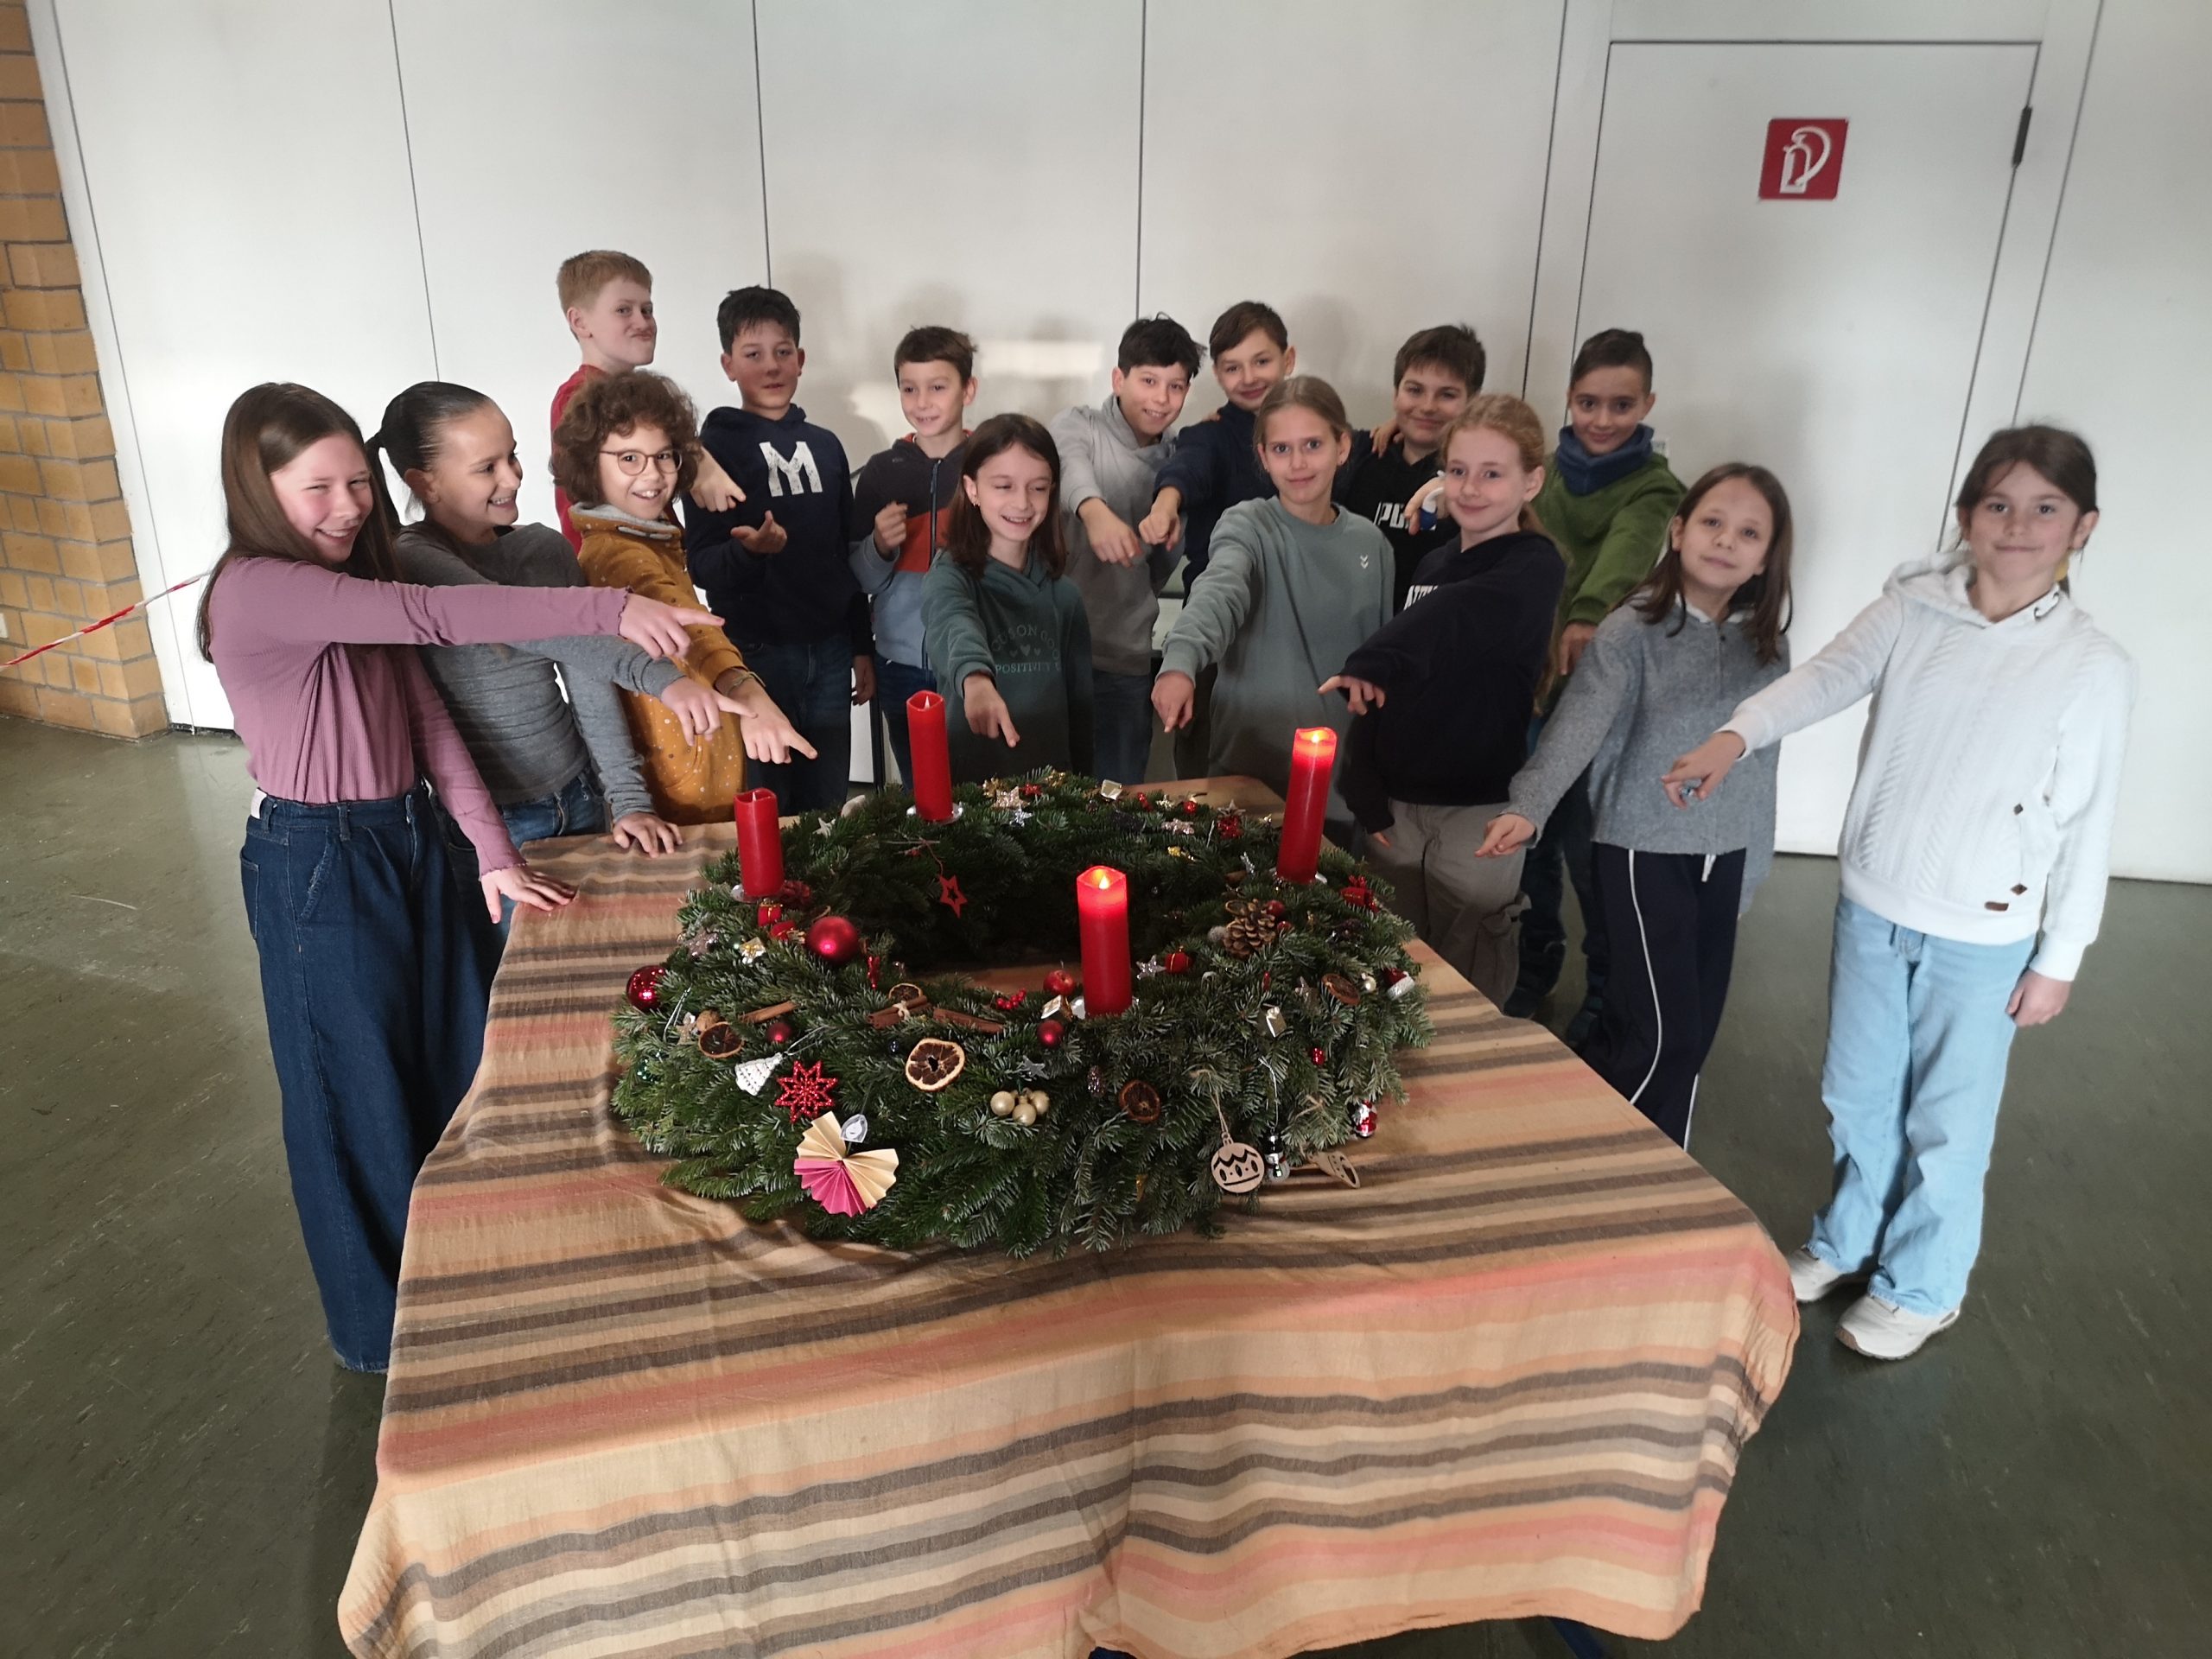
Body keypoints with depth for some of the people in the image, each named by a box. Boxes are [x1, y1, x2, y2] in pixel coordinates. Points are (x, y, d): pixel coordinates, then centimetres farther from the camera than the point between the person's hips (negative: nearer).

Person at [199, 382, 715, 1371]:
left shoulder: (353, 588, 8)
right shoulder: (254, 590, -19)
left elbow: (427, 715, 2)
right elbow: (428, 616, -34)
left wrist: (490, 851, -5)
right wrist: (607, 611, -42)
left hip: (410, 841, 8)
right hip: (316, 862, -8)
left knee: (457, 1070, 17)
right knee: (361, 1095, 8)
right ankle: (384, 1326, 30)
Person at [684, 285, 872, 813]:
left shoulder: (825, 445, 11)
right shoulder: (714, 447, -2)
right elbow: (702, 566, -7)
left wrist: (863, 648, 13)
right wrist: (750, 551, -28)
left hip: (830, 651, 4)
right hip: (756, 652, -4)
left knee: (829, 807, 10)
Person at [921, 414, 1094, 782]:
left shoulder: (1062, 592, 1)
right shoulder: (951, 578, -12)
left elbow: (1079, 699, 8)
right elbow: (956, 627, -36)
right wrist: (975, 678, -55)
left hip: (1050, 779, 4)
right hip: (969, 782, -4)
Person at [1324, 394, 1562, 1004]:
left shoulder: (1533, 567, -8)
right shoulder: (1432, 565, 10)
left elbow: (1458, 617, -33)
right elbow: (1383, 691, 9)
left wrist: (1370, 662, -45)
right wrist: (1366, 795, 0)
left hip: (1479, 810, -5)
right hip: (1396, 804, 5)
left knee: (1468, 991, 6)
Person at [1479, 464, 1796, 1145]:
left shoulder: (1767, 645, 4)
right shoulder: (1634, 630, -12)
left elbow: (1761, 764, 12)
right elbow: (1578, 722, -26)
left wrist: (1753, 869, 15)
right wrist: (1528, 807, -42)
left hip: (1724, 856, 5)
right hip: (1644, 850, -5)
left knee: (1696, 1030, 10)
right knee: (1661, 1033, -4)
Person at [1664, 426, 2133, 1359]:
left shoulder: (2092, 669, -11)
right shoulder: (1909, 610, -4)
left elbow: (2086, 825, -7)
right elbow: (1827, 677, -13)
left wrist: (2059, 958, -4)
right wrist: (1735, 735, -32)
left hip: (1982, 939, -3)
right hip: (1871, 905, 3)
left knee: (1946, 1123, 11)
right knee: (1857, 1096, 20)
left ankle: (1922, 1288, 34)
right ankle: (1850, 1238, 44)